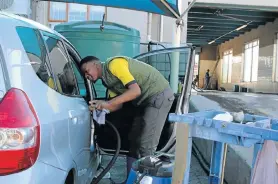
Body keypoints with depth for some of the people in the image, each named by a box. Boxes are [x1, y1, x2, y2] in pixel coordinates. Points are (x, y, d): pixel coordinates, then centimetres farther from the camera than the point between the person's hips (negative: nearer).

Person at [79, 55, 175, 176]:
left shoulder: (114, 64, -17)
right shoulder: (106, 80, 12)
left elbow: (136, 90, -25)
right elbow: (119, 104, 6)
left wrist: (107, 103, -27)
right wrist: (100, 107, -12)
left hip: (159, 95, -10)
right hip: (147, 99, 10)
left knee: (146, 145, -11)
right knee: (134, 140, 12)